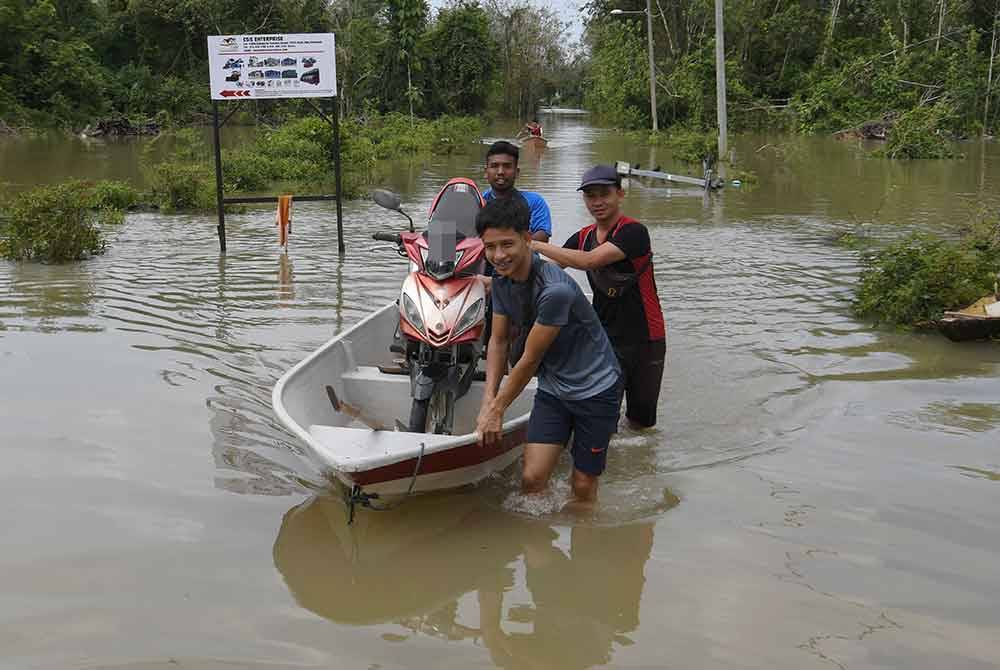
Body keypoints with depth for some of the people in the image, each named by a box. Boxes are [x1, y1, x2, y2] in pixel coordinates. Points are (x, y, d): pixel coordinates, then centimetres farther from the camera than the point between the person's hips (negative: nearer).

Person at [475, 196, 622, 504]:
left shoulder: (556, 290, -29)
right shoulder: (501, 282, -4)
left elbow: (530, 360, -22)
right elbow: (499, 341, 4)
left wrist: (497, 409, -12)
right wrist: (488, 401, -7)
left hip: (596, 389, -6)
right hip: (552, 389, 6)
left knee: (583, 488, 2)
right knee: (532, 479, -5)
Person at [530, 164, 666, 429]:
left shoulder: (634, 232, -18)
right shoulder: (583, 237, 4)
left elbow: (589, 261, -30)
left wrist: (537, 245, -25)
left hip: (645, 340, -3)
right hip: (604, 337, 4)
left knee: (641, 421, 12)